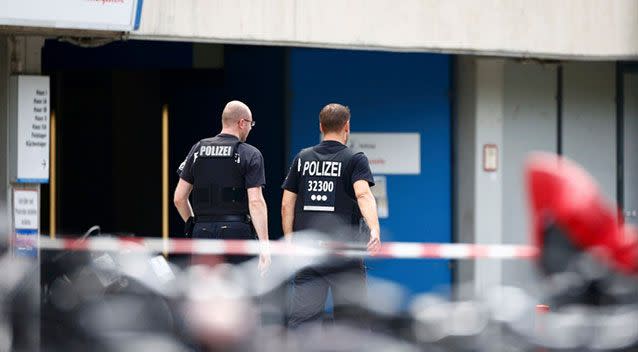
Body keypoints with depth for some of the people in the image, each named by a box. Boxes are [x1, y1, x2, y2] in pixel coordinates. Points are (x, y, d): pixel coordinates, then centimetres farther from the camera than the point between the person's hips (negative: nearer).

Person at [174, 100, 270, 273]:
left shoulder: (198, 150, 10)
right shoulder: (250, 155, -2)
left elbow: (179, 198, 10)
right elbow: (255, 202, -11)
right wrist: (264, 243, -11)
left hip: (202, 233, 4)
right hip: (237, 232, -4)